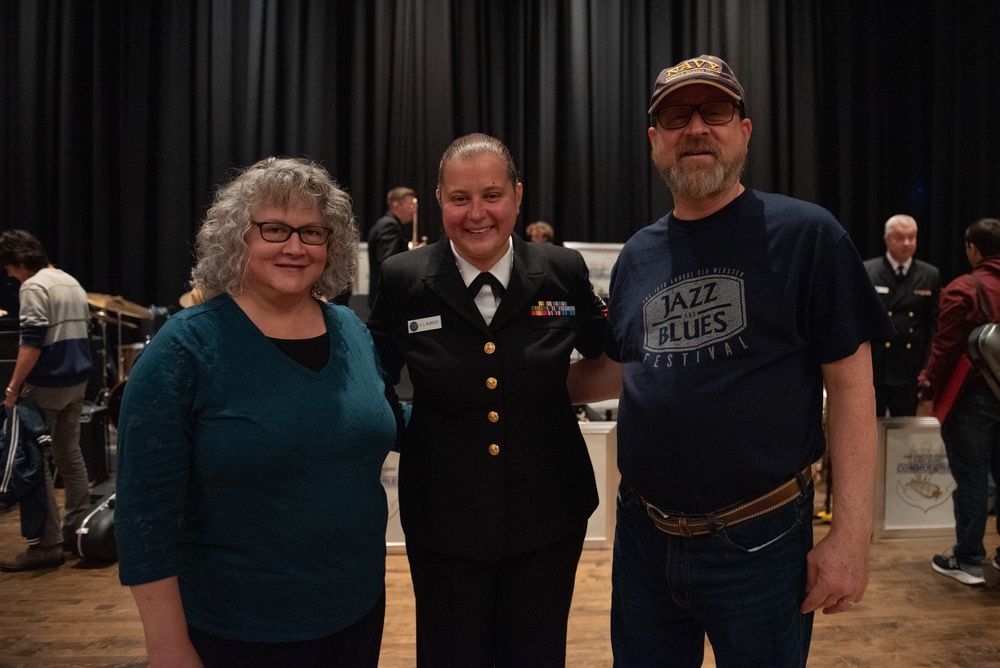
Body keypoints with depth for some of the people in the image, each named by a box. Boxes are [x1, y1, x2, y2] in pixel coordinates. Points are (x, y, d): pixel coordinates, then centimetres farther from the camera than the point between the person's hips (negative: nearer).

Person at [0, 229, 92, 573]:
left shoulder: (34, 287, -12)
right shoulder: (72, 282, 15)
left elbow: (32, 342, -20)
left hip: (46, 387, -9)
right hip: (77, 381, 9)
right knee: (70, 455, 16)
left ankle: (48, 545, -2)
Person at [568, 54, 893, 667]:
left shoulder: (805, 234, -9)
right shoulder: (637, 256, 5)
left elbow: (852, 385, -9)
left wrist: (852, 532, -13)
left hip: (757, 544, -4)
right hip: (643, 537, 5)